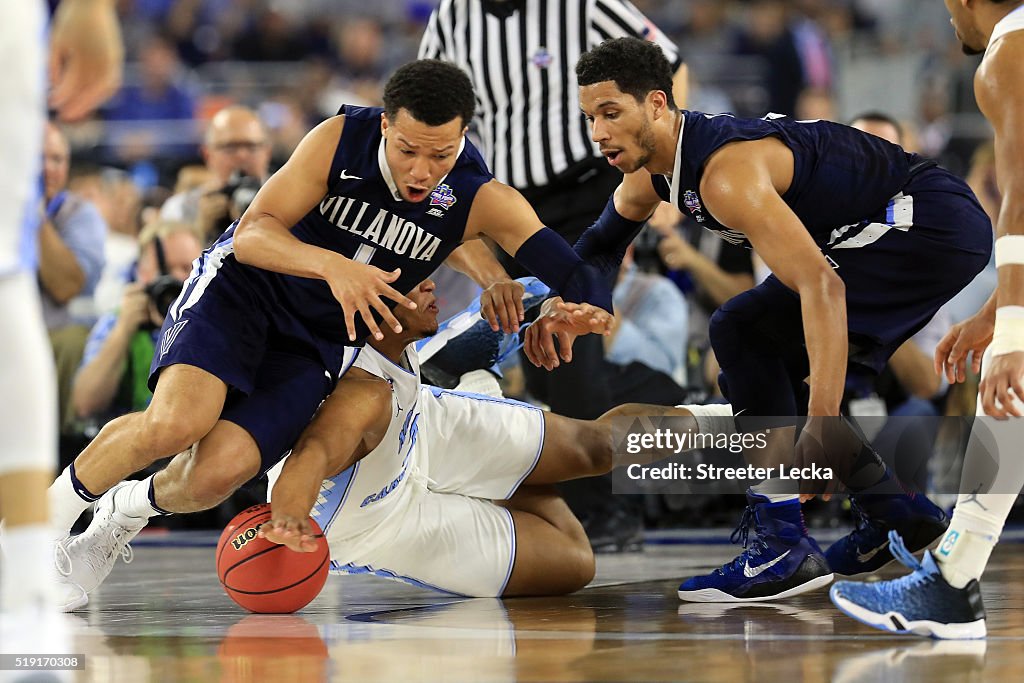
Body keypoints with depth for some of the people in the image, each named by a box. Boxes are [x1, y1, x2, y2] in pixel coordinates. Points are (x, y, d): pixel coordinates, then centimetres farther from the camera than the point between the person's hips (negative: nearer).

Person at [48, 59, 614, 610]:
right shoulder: (340, 140, -20)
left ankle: (122, 515, 14)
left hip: (318, 346, 2)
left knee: (218, 472, -20)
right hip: (242, 290, -2)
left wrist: (583, 311, -48)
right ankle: (52, 511, -4)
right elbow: (251, 234, -24)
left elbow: (580, 280, -23)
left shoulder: (483, 200, -16)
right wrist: (332, 265, -43)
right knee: (176, 422, -31)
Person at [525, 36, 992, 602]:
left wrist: (822, 423, -43)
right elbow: (603, 240, 28)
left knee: (743, 332, -18)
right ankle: (902, 513, 23)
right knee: (766, 368, 15)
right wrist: (557, 305, 12)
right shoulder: (648, 171, 3)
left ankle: (785, 545, -19)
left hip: (933, 225, -10)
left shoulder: (725, 171, -27)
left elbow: (820, 285, -37)